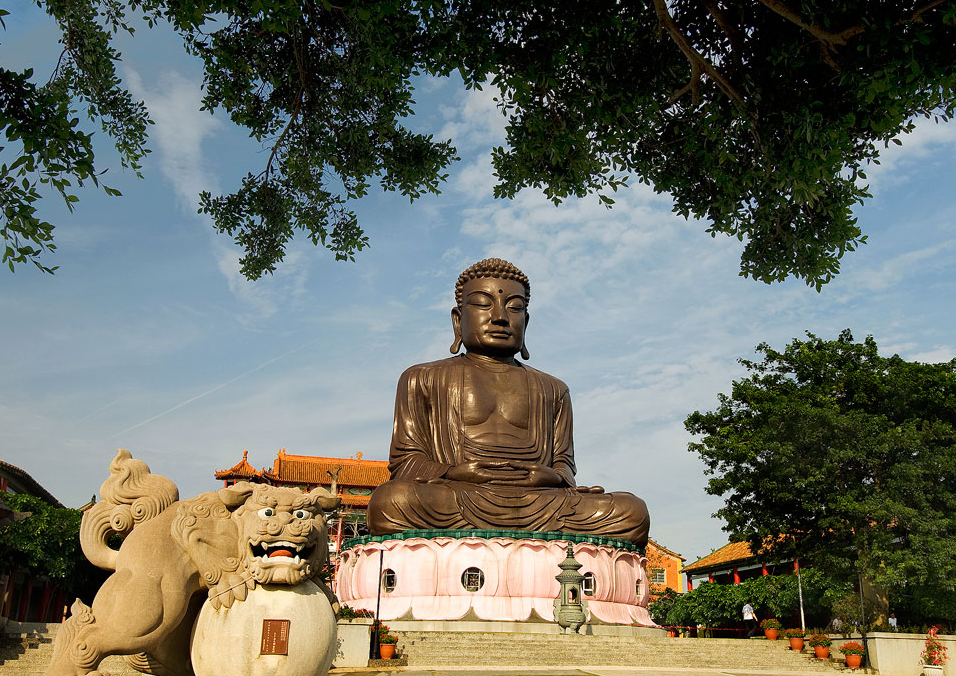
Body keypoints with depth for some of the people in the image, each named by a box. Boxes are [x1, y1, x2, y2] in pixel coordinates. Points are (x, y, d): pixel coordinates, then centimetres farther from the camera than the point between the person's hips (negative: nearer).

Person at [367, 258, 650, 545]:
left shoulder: (551, 390, 28)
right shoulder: (422, 380, 20)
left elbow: (563, 461, 19)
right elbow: (405, 461, 9)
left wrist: (555, 477, -8)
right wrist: (460, 472, -12)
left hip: (537, 507, 3)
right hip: (453, 505, -3)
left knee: (632, 513, -23)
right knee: (389, 501, -37)